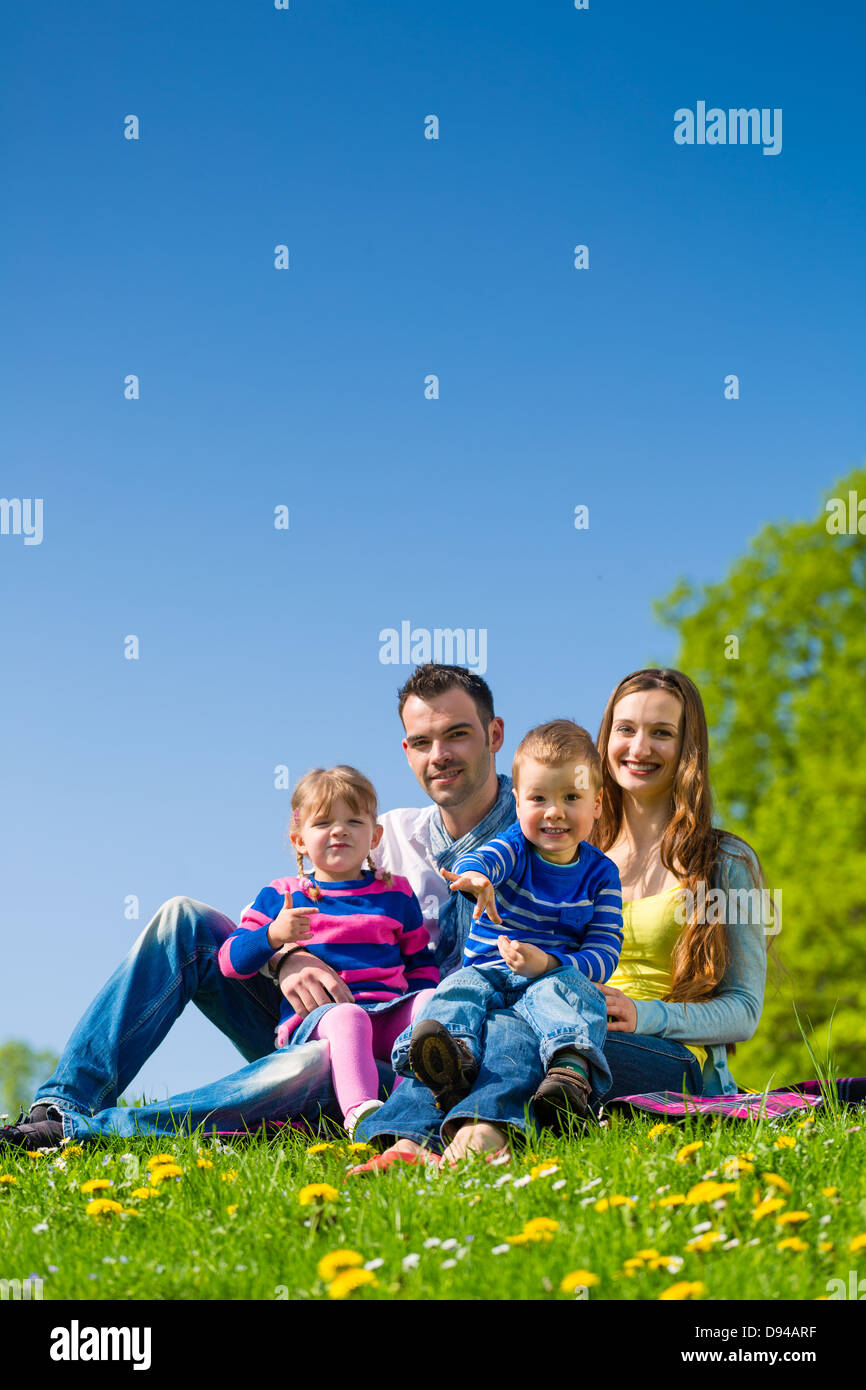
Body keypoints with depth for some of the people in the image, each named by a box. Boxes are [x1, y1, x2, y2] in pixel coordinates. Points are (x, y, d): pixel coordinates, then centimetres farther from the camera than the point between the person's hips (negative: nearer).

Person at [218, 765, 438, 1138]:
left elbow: (421, 963, 25)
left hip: (388, 1013, 3)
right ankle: (358, 1112, -61)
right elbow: (230, 961, 8)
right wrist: (272, 936, -13)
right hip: (314, 1016, -3)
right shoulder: (280, 897, 14)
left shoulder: (396, 894, 20)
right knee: (347, 1017, -37)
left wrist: (422, 1010, 2)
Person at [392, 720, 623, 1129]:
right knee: (459, 990, -30)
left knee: (565, 990, -35)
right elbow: (486, 858, -24)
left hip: (558, 976, -1)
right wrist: (473, 876, -52)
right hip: (487, 970, 1)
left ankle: (572, 1068, -62)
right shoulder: (516, 847, 3)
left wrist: (548, 964, -23)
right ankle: (455, 1053, -61)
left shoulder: (600, 873, 4)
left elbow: (604, 953, -2)